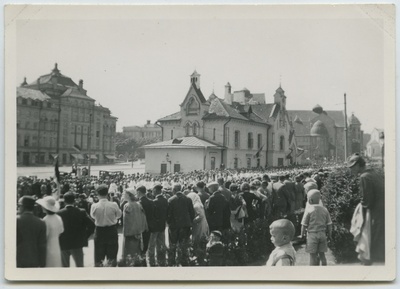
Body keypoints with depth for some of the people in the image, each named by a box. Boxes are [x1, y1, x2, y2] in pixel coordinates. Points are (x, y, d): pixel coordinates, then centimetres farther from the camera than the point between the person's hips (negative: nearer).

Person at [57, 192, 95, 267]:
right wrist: (85, 236, -1)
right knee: (79, 266, 13)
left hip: (63, 244, 0)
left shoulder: (59, 213, -11)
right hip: (77, 244, 0)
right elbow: (91, 226, -14)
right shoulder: (81, 212, -10)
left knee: (64, 266, 14)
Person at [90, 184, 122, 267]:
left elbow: (92, 216, 2)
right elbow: (119, 215, 1)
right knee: (112, 256, 14)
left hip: (99, 231, 0)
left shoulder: (94, 206, -16)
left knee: (98, 257, 12)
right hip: (112, 230, 0)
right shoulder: (114, 205, -16)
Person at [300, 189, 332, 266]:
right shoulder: (324, 210, 1)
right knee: (322, 254, 14)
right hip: (322, 234, 4)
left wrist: (302, 234, 5)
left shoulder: (309, 210, -11)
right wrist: (329, 234, 15)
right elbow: (329, 224, 4)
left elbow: (304, 225, -8)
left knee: (313, 255, 5)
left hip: (312, 234, -4)